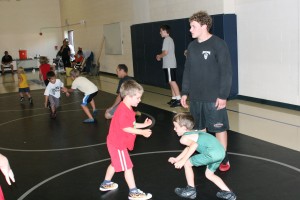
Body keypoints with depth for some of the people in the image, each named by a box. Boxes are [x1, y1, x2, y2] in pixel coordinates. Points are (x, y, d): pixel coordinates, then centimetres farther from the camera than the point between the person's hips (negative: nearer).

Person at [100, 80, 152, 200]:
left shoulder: (127, 109, 6)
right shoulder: (123, 110, -28)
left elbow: (131, 125, 9)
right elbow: (126, 128, -27)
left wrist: (143, 124, 0)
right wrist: (142, 132, -24)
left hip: (115, 142, 11)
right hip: (117, 144, -11)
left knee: (115, 163, 26)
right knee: (127, 167, -2)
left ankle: (106, 184, 43)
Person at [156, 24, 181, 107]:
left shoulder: (167, 39, -11)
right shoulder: (170, 39, 20)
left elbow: (165, 52, -18)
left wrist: (159, 56, -1)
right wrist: (161, 56, 16)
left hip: (169, 65, -10)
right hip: (170, 64, 10)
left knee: (172, 81, -13)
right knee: (171, 82, 11)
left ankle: (179, 99, -17)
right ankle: (174, 98, 13)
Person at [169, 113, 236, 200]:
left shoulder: (184, 138, -1)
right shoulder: (194, 133, 28)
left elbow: (194, 145, -22)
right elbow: (189, 148, 42)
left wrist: (182, 161, -20)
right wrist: (177, 159, 46)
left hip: (212, 153, -9)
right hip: (221, 152, 9)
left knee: (187, 163, 6)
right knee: (209, 174, 27)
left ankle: (191, 190, 20)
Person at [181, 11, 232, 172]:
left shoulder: (218, 44, -11)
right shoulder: (192, 46, 8)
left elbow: (226, 72, -13)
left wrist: (223, 95, -16)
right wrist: (185, 92, 11)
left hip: (213, 98, -6)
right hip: (195, 97, 6)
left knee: (219, 128, 5)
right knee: (199, 128, 13)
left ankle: (223, 159, 20)